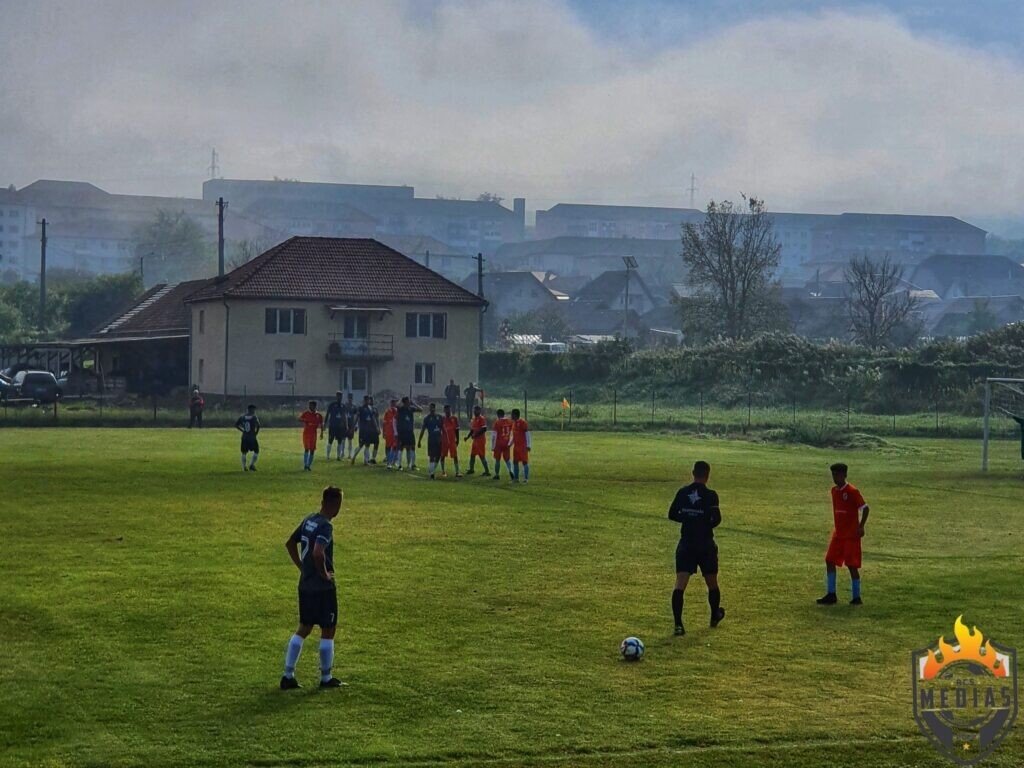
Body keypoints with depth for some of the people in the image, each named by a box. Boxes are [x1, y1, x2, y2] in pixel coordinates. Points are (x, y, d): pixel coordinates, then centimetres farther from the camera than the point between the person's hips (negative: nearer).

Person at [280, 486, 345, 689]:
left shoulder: (309, 520, 7)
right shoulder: (326, 527, -20)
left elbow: (290, 543, 17)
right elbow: (318, 553, -34)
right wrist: (324, 573, -18)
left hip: (305, 585, 8)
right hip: (323, 587, -8)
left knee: (304, 628, 15)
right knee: (328, 630, 5)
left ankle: (288, 676, 13)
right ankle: (326, 678, 13)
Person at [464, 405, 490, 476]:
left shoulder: (482, 419, -14)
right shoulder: (474, 419, 14)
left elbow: (484, 429, -21)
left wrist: (476, 435, -21)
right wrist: (468, 436, 9)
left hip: (480, 440, -9)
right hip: (475, 440, 9)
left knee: (482, 456, -9)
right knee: (472, 455, 16)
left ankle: (487, 471, -5)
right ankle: (471, 469, 29)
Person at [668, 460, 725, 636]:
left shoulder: (682, 492, 1)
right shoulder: (710, 495, -10)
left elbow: (672, 515, 6)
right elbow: (716, 518, -18)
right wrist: (707, 524, 3)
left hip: (685, 545, 2)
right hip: (706, 545, -2)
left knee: (680, 585, -5)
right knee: (712, 584, 20)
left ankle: (678, 624, -18)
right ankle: (715, 617, 38)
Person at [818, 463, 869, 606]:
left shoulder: (852, 492, -14)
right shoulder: (834, 491, 8)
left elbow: (865, 508, -13)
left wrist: (861, 527, -19)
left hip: (851, 535, -7)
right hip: (838, 534, 7)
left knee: (852, 565, -4)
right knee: (829, 561, 2)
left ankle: (856, 598, 5)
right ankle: (831, 595, 7)